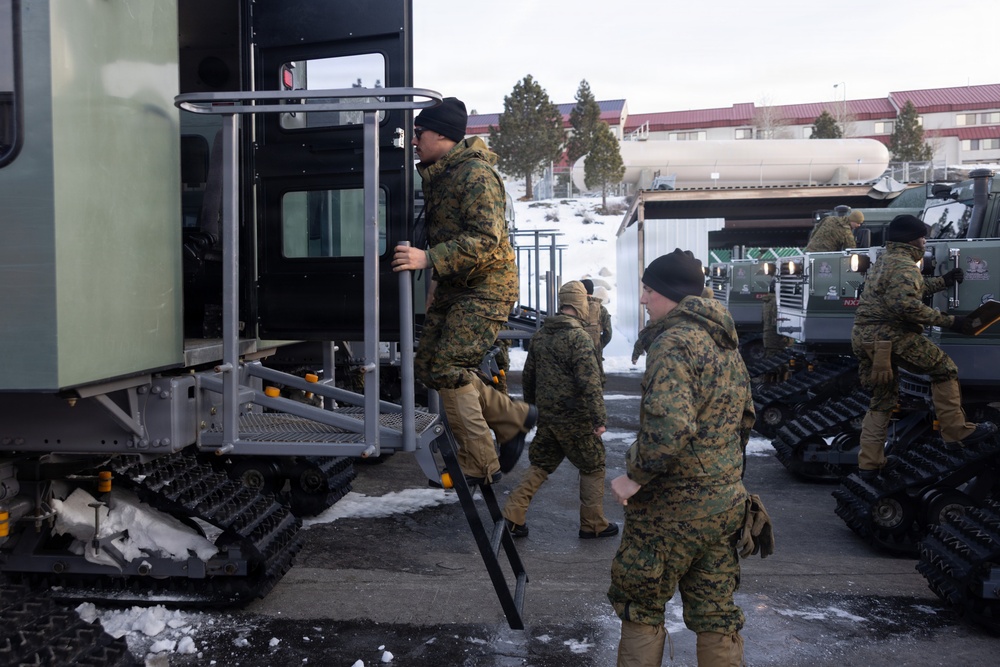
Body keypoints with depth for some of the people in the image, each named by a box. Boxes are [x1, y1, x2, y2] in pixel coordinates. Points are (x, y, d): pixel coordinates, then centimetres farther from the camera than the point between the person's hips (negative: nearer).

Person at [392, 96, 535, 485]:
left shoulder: (476, 175, -18)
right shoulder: (437, 175, 13)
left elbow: (486, 241, -28)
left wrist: (429, 259, -32)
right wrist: (437, 281, 23)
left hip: (486, 287, -10)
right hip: (454, 287, 10)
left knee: (449, 370, -14)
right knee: (427, 366, 8)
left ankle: (480, 466, -2)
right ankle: (515, 418, 19)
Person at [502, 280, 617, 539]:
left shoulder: (540, 336, 8)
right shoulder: (579, 338, -16)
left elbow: (528, 377, 17)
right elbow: (590, 383, -22)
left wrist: (532, 406, 27)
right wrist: (599, 418, -19)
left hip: (546, 415, 7)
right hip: (575, 419, -7)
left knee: (540, 465, 16)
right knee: (592, 468, 9)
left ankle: (513, 515, 9)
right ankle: (593, 525, 17)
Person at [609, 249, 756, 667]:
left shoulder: (673, 342, -17)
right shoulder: (726, 341, 12)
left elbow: (668, 426, -31)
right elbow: (745, 417, 20)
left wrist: (635, 475, -19)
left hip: (673, 506, -8)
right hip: (725, 501, 8)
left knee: (640, 606, 8)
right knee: (716, 612, 15)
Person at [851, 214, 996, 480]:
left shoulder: (882, 262, 22)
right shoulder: (904, 265, -9)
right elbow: (907, 305, -23)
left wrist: (943, 281, 33)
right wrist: (948, 321, -18)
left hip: (862, 336, 10)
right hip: (890, 336, -10)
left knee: (882, 398, 15)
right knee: (944, 369, 5)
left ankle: (869, 463, 12)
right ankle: (957, 432, 7)